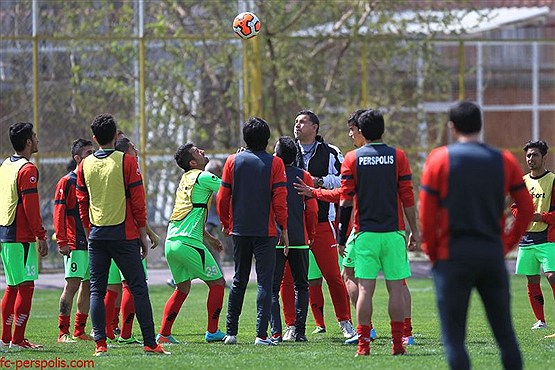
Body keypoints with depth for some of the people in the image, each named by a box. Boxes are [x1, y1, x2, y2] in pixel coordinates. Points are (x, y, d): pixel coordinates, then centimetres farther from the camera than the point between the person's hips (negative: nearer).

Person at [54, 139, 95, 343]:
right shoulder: (66, 182, -4)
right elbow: (59, 213, -8)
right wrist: (62, 242, -15)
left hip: (93, 242, 7)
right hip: (75, 244, -7)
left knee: (88, 287, 7)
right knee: (72, 285, -10)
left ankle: (80, 330, 13)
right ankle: (63, 332, -9)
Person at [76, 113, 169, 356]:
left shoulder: (85, 165, 5)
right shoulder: (126, 161, -6)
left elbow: (82, 204, 10)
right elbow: (137, 200, -5)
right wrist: (143, 234, 2)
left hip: (97, 236, 3)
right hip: (124, 234, -3)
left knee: (96, 290, 6)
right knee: (138, 288, -1)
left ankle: (100, 343, -2)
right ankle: (150, 343, -4)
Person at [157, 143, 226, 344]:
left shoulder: (186, 179, 19)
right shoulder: (203, 177, -8)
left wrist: (209, 237, 33)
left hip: (171, 242, 8)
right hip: (188, 243, -8)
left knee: (182, 288, 18)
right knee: (217, 283, 5)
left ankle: (163, 333, 11)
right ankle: (212, 332, 7)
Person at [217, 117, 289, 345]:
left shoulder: (233, 161, 2)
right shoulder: (274, 163, -5)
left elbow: (222, 197, 3)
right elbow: (280, 198, -8)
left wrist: (225, 224, 16)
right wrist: (283, 228, -1)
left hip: (239, 230, 3)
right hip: (266, 230, -3)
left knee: (239, 281, 14)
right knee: (264, 281, -2)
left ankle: (231, 332, 14)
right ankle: (262, 334, -9)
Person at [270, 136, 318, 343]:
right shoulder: (304, 176, 2)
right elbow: (312, 210, 1)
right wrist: (311, 235, 11)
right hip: (299, 240, 1)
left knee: (272, 287, 4)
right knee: (301, 286, 11)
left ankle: (276, 332, -8)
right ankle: (299, 331, 2)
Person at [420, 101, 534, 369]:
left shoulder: (439, 159, -3)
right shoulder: (505, 161, 6)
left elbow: (427, 214, -5)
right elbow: (527, 209, 6)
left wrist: (431, 252, 5)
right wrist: (506, 244, 13)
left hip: (453, 258, -3)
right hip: (493, 255, 3)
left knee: (453, 338, 0)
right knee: (505, 333, 10)